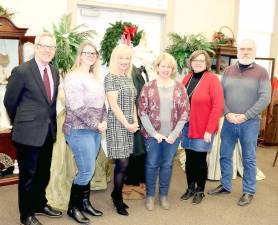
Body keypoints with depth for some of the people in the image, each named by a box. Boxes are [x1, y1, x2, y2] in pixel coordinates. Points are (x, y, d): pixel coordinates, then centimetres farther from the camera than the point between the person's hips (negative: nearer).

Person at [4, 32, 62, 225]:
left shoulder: (54, 71, 6)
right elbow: (10, 102, -4)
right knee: (28, 174, 7)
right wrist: (21, 124, 6)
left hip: (48, 131, 6)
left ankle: (40, 204, 40)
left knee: (44, 173, 20)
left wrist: (51, 122, 12)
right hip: (29, 132, -6)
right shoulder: (21, 71, -14)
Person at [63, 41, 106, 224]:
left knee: (87, 170, 13)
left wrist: (104, 121, 0)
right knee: (87, 171, -4)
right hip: (79, 130, -7)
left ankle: (85, 202, 28)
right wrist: (96, 125, -14)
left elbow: (102, 102, 16)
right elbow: (77, 107, -18)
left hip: (95, 130, 7)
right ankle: (73, 207, 14)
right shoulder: (73, 78, -11)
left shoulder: (96, 78, 13)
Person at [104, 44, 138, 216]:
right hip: (117, 124, -7)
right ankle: (118, 199, 11)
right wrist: (127, 124, -12)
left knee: (123, 163, 10)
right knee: (123, 164, -6)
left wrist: (135, 122, 5)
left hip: (129, 125, 7)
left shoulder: (129, 78, 14)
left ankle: (117, 194, 24)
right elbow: (113, 104, -13)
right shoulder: (110, 77, -8)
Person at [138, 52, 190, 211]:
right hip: (153, 135, -1)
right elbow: (143, 112, -5)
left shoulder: (179, 88, 2)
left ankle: (164, 195, 29)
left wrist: (174, 133, -8)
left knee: (167, 165, 12)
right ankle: (150, 196, 26)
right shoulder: (148, 87, -3)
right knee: (152, 165, 8)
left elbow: (184, 113, 1)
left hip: (172, 135, 2)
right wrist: (154, 133, -11)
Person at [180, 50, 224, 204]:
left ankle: (200, 191, 26)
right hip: (186, 127, 5)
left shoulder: (212, 79, -10)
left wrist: (209, 130, -16)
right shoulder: (187, 78, 7)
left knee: (200, 160, 7)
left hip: (202, 128, -4)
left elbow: (218, 106, -14)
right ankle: (190, 188, 31)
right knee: (189, 159, 14)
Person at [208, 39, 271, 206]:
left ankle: (249, 191, 22)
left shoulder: (261, 72, -5)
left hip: (250, 123, -4)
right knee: (225, 155, 12)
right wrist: (227, 113, -11)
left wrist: (245, 116, -16)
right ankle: (225, 186, 30)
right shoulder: (228, 71, 6)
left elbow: (265, 98, -11)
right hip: (229, 121, 4)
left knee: (249, 159, 7)